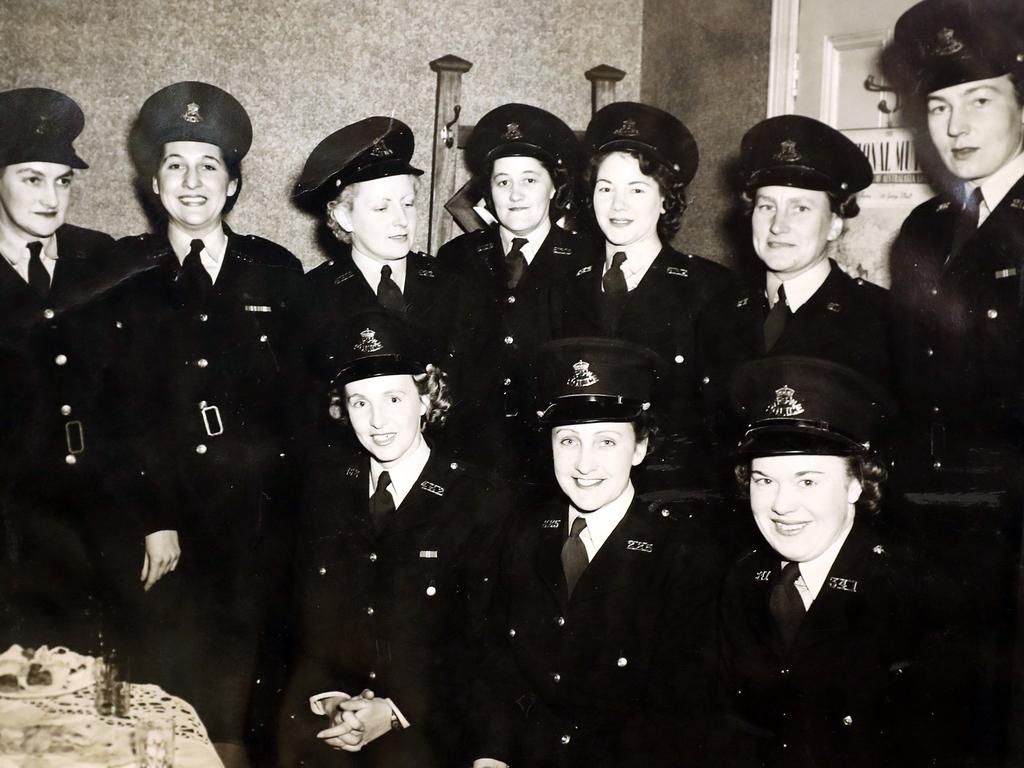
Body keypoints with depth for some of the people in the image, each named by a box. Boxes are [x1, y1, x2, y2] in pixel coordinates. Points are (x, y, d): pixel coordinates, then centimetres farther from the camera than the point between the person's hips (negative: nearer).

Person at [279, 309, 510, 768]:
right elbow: (309, 605, 10)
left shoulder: (481, 501, -5)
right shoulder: (326, 480, 7)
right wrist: (329, 697, -4)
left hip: (423, 722, -3)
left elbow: (480, 638, -3)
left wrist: (394, 711, -10)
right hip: (326, 709, 3)